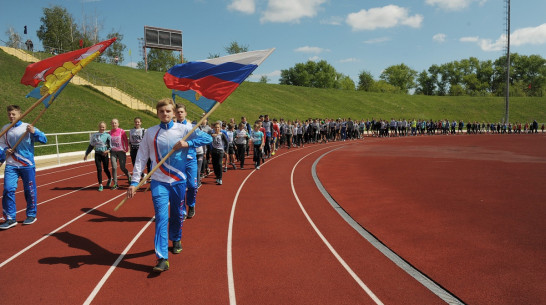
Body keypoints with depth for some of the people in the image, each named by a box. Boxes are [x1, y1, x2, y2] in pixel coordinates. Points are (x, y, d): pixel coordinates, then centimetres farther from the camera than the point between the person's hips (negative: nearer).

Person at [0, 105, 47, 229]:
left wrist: (34, 132, -25)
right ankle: (10, 218, 2)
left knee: (30, 190, 6)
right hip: (11, 165, 3)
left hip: (27, 165, -2)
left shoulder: (27, 127, -4)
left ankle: (31, 215, 22)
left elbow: (44, 140, -8)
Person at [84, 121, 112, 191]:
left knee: (105, 169, 8)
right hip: (97, 154, 2)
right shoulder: (94, 135, 6)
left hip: (104, 154, -2)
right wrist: (86, 154, 14)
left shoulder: (107, 135, -3)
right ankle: (100, 185, 3)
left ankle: (109, 179, 38)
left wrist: (108, 150, -21)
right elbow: (91, 145, 13)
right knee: (99, 169, -3)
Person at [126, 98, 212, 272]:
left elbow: (207, 139, -5)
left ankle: (176, 240, 42)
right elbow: (141, 158, 3)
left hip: (178, 181, 1)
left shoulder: (183, 129, -1)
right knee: (161, 217, -9)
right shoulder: (151, 133, 3)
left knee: (177, 215, 15)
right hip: (159, 182, -1)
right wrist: (134, 182, -4)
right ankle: (162, 258, -8)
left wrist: (188, 143, -19)